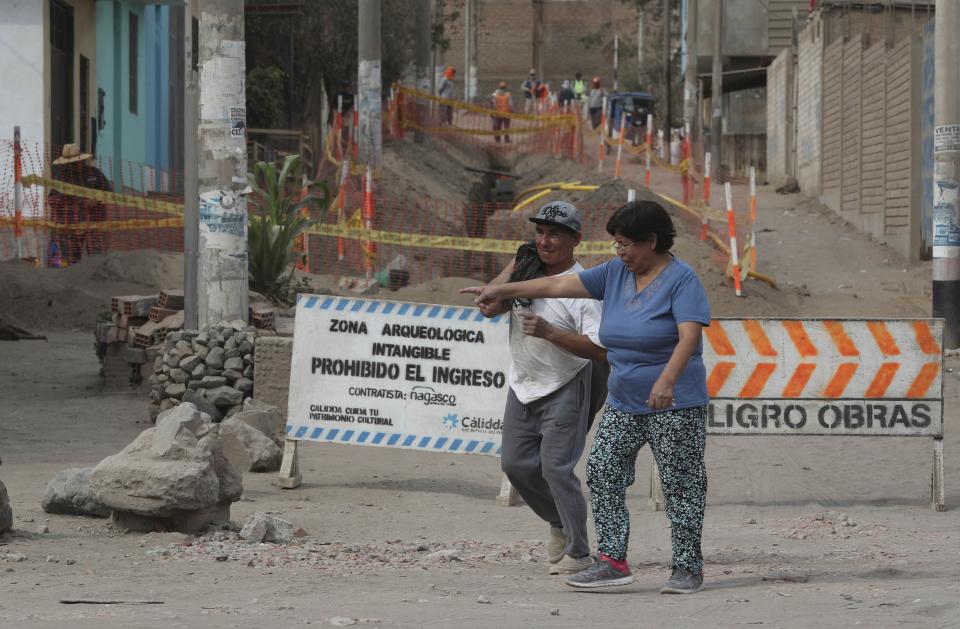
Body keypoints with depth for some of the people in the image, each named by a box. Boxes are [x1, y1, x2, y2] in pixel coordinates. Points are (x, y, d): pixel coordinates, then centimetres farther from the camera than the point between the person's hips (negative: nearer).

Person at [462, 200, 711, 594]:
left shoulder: (681, 280, -12)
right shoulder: (616, 273, 9)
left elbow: (689, 336, -24)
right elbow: (558, 285, 13)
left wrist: (666, 380, -38)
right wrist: (502, 291, 12)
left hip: (675, 405, -7)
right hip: (624, 403, 7)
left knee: (680, 484, -3)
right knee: (602, 472, -2)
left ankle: (688, 569, 3)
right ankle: (613, 563, -3)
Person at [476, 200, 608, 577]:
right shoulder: (528, 270, 2)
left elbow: (599, 348, -26)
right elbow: (488, 308, -6)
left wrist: (549, 332, -35)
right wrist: (515, 267, -12)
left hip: (564, 388, -7)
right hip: (523, 386, 7)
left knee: (556, 467, -12)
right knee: (516, 463, 10)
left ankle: (577, 553, -2)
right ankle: (560, 522, 32)